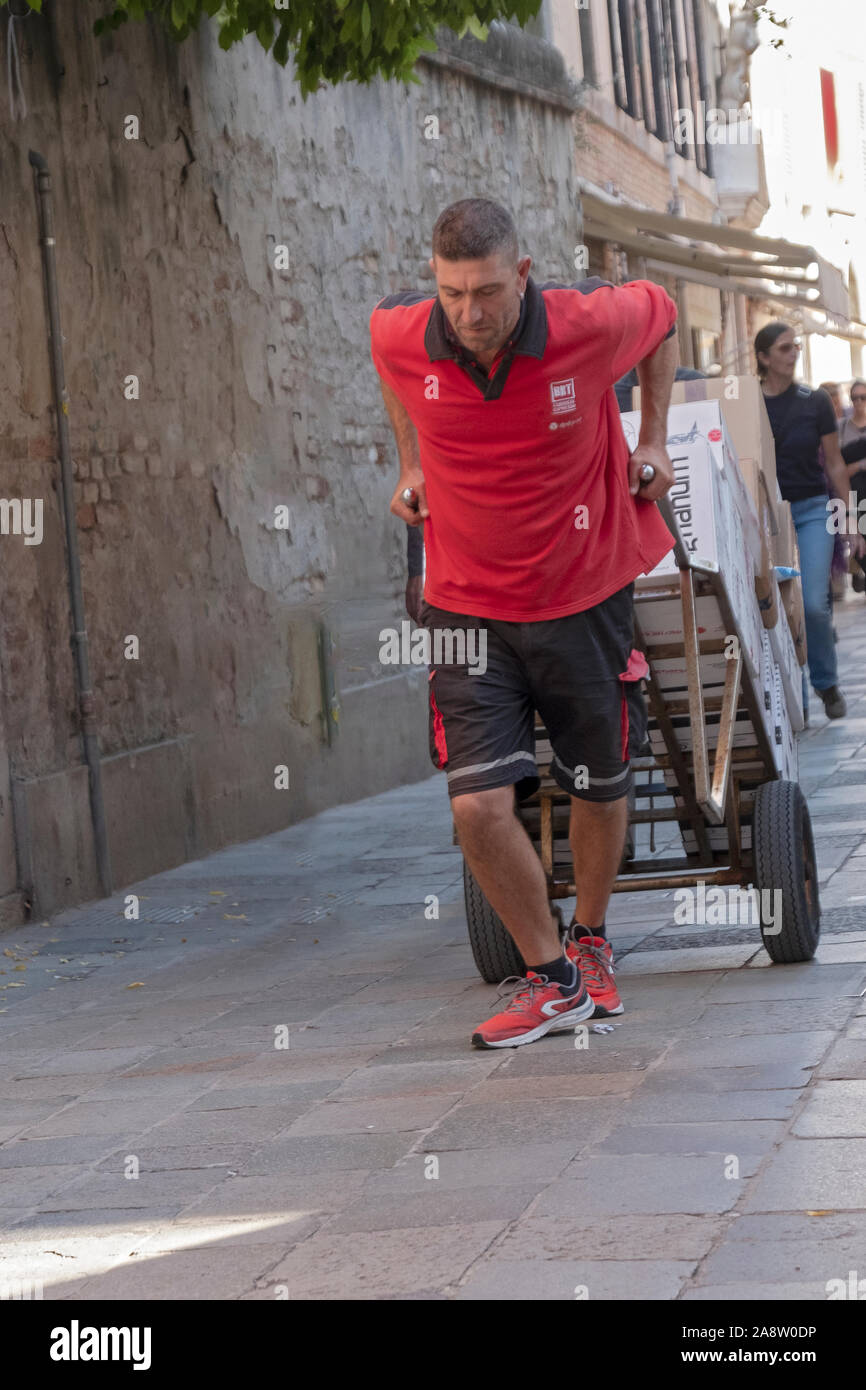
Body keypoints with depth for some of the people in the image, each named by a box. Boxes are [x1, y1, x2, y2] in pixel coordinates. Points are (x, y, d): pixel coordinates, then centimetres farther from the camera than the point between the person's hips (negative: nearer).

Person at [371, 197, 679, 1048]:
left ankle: (590, 941, 43)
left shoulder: (591, 324, -18)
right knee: (479, 805, -12)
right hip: (466, 604, 0)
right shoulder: (396, 337, -14)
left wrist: (653, 438, 6)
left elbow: (661, 315, 7)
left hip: (585, 596, 0)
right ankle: (552, 979, 9)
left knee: (600, 790, 15)